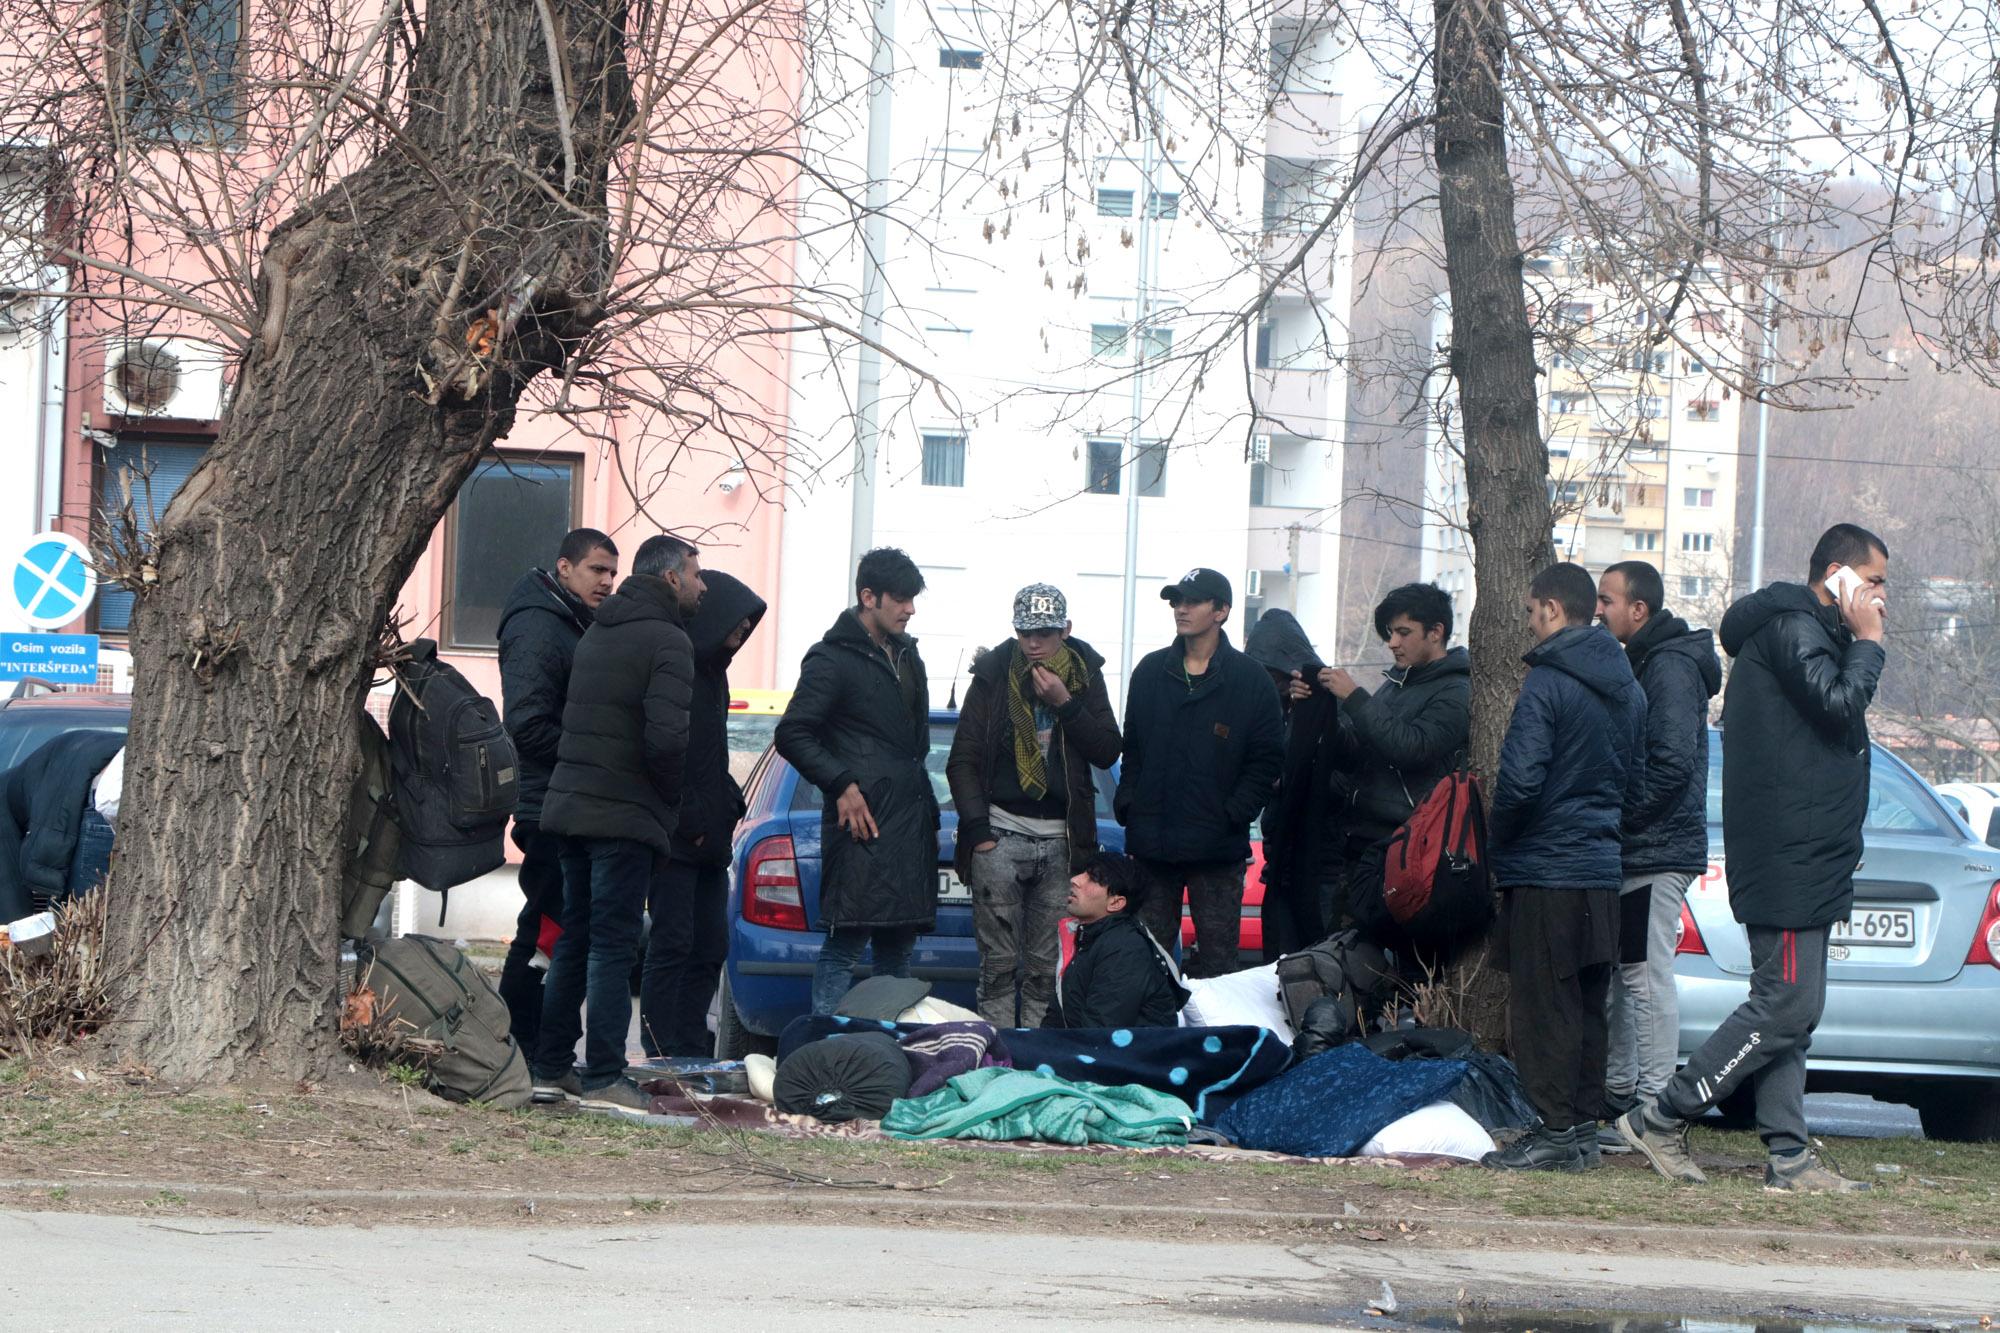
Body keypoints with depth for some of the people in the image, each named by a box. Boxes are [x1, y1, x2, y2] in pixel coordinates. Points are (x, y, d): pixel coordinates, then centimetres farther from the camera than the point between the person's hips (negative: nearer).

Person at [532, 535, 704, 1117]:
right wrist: (671, 796, -4)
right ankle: (604, 1078, -4)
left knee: (574, 941, 14)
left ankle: (550, 1069, 16)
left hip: (571, 803, 8)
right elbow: (666, 737, -21)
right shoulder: (667, 641, -11)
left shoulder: (597, 633, 16)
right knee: (613, 946, -5)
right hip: (626, 812, -8)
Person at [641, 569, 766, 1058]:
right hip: (676, 835, -10)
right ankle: (664, 1057, -6)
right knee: (673, 943, -8)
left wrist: (728, 805, 11)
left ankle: (693, 1050, 14)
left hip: (708, 835, 10)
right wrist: (690, 820, -18)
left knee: (710, 946, 9)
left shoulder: (712, 670, 18)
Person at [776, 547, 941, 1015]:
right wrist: (842, 785, -17)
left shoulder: (907, 656, 19)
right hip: (863, 821, -9)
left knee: (898, 949, 11)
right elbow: (792, 734, -11)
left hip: (911, 828, 9)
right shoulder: (834, 658, -7)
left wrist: (925, 806, 18)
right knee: (845, 946, -10)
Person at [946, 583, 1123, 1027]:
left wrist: (1065, 705, -10)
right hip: (1001, 834, -1)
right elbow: (963, 760, 4)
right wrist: (977, 829, -5)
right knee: (998, 964, -4)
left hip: (1061, 839, 1)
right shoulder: (993, 675, 3)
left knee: (1046, 968, 1)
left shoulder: (1085, 675, 8)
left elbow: (1108, 753, 2)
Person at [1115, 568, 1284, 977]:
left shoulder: (1250, 679, 0)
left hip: (1217, 850, -3)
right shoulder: (1151, 671, 11)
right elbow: (1132, 747, 16)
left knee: (1217, 956, -2)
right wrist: (1127, 804, 3)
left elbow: (1267, 759, -1)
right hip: (1151, 844, 3)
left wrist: (1233, 815, -10)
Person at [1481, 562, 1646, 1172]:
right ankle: (1583, 1128, 14)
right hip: (1602, 871, 8)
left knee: (1544, 1007, -5)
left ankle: (1556, 1131, -6)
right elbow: (1636, 777, 18)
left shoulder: (1545, 685, -15)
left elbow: (1520, 781, -20)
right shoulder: (1628, 690, 12)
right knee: (1587, 1009, 12)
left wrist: (1495, 842, -4)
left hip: (1545, 870, -8)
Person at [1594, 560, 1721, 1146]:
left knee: (1647, 976, -9)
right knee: (1618, 974, 14)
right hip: (1633, 851, 11)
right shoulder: (1641, 663, 19)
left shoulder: (1671, 667, -13)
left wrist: (1619, 814, -18)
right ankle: (1618, 1098, 20)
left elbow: (1672, 762, -23)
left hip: (1657, 851, -11)